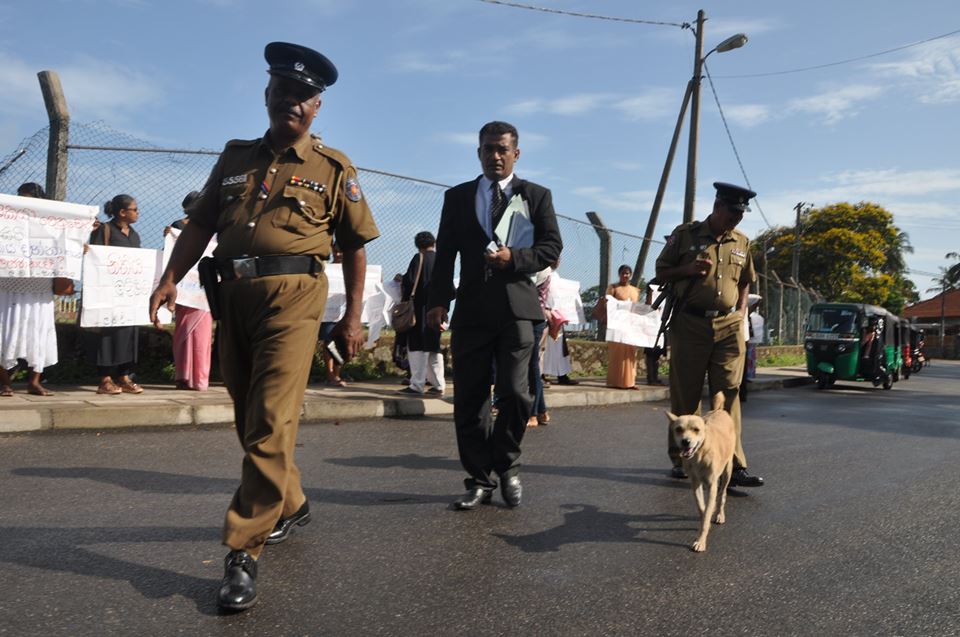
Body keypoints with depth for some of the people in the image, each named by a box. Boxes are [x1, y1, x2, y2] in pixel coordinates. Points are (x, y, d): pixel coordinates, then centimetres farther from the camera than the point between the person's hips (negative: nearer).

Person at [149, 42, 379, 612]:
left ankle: (244, 554, -6)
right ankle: (292, 505, 35)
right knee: (250, 418, 13)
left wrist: (353, 317, 0)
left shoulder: (334, 168, 6)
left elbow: (356, 245, 5)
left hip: (293, 294, -5)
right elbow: (200, 224, 14)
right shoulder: (236, 157, 17)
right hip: (233, 295, 5)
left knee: (271, 422, -13)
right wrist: (170, 279, 1)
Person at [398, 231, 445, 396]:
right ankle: (438, 384, 11)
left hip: (421, 308, -6)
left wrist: (402, 280, 7)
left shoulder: (419, 258, -7)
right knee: (434, 346, 12)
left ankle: (417, 385, -8)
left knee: (417, 346, -4)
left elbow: (410, 280, -13)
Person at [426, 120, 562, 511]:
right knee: (469, 398, 2)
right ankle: (479, 479, 14)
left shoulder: (536, 196, 11)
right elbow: (445, 253, 8)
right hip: (471, 309, 2)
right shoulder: (457, 197, 14)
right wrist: (438, 300, -5)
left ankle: (507, 467, 16)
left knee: (514, 392, -9)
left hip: (516, 306, -1)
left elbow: (552, 246, 5)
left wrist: (514, 258, -13)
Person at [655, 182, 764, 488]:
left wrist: (740, 314, 10)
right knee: (685, 395, 3)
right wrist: (688, 270, -13)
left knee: (728, 393, -4)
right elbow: (661, 273, 6)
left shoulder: (742, 243, 12)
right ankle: (681, 460, 17)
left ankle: (733, 466, -5)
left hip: (728, 327, 2)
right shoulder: (685, 234, 2)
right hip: (690, 324, -2)